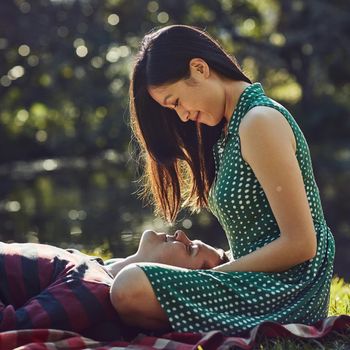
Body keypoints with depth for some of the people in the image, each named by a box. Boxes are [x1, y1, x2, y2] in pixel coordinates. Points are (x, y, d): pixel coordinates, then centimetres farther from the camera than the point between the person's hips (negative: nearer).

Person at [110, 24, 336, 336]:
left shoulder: (259, 121, -15)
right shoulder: (231, 127, 15)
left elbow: (300, 244, -19)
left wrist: (214, 273, -12)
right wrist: (211, 261, 3)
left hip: (288, 292, -10)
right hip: (261, 282, 10)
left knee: (130, 289, -29)